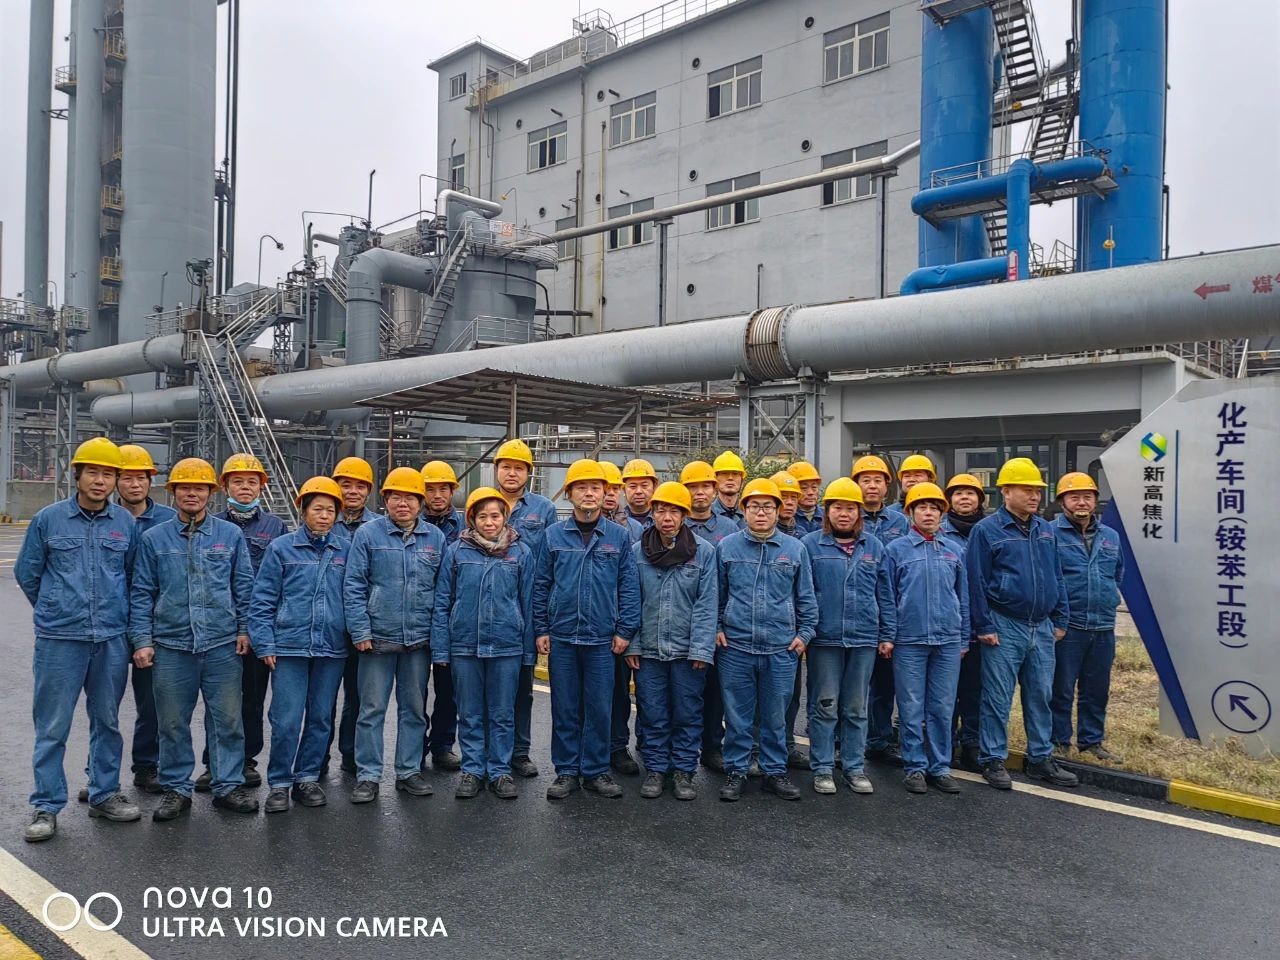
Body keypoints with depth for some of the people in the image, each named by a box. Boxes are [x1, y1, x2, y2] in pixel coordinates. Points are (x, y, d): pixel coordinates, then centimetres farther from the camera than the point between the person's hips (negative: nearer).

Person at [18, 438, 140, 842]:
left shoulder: (125, 523, 2)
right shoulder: (48, 519, -2)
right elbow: (27, 574, 8)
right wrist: (54, 611, 15)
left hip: (112, 639, 2)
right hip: (59, 640, -2)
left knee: (107, 720, 13)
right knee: (52, 725, 3)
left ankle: (104, 793, 26)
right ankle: (46, 806, 15)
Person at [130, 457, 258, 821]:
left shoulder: (231, 535, 4)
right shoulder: (154, 539, 4)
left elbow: (244, 586, 8)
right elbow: (141, 593, 5)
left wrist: (243, 628, 3)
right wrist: (142, 640, 0)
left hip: (223, 645, 0)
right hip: (171, 645, 0)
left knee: (228, 719, 5)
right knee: (173, 723, 9)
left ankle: (228, 785, 18)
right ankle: (176, 788, 23)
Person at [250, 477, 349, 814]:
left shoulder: (346, 549, 5)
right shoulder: (282, 547, 1)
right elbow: (263, 599, 0)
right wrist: (264, 644, -4)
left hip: (332, 648, 2)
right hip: (289, 646, -2)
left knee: (321, 718, 11)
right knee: (286, 720, -3)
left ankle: (307, 778, 25)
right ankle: (279, 784, 13)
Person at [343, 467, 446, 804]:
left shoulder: (435, 537, 4)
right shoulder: (368, 534, -3)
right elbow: (354, 586, -4)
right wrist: (360, 631, -10)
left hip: (419, 639, 3)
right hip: (378, 638, -2)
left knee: (414, 708, 12)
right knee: (372, 709, 4)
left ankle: (409, 771, 24)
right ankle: (368, 776, 15)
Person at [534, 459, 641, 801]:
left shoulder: (619, 536, 2)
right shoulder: (553, 535, 3)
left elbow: (629, 588, 2)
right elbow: (541, 586, 6)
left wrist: (625, 631, -3)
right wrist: (541, 630, 2)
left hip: (602, 639, 0)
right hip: (561, 637, 1)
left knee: (599, 708, 6)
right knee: (564, 708, 8)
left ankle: (595, 770, 20)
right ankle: (566, 771, 20)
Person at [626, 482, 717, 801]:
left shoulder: (704, 552, -4)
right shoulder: (637, 552, 1)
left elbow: (707, 604, -6)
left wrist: (701, 649, -11)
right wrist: (632, 644, 0)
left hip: (687, 651, -1)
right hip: (648, 650, 1)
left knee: (687, 714, 9)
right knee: (652, 714, 9)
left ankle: (684, 771, 23)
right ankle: (655, 769, 24)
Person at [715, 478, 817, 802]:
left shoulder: (795, 549, 4)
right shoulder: (727, 546, 2)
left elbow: (806, 597, 10)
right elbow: (715, 593, 9)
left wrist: (804, 633, 4)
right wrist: (716, 628, 3)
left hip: (781, 649, 1)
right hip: (735, 646, 0)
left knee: (775, 717, 11)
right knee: (737, 715, 8)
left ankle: (775, 771, 24)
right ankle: (735, 771, 20)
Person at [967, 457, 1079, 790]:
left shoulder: (1046, 530, 10)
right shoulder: (987, 530, -8)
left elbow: (1056, 577, 16)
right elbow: (976, 582, -10)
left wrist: (1060, 620, 11)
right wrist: (984, 626, -12)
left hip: (1042, 627, 6)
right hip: (1004, 627, -6)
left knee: (1040, 696, 13)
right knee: (997, 698, 1)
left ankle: (1041, 759, 24)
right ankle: (993, 760, 12)